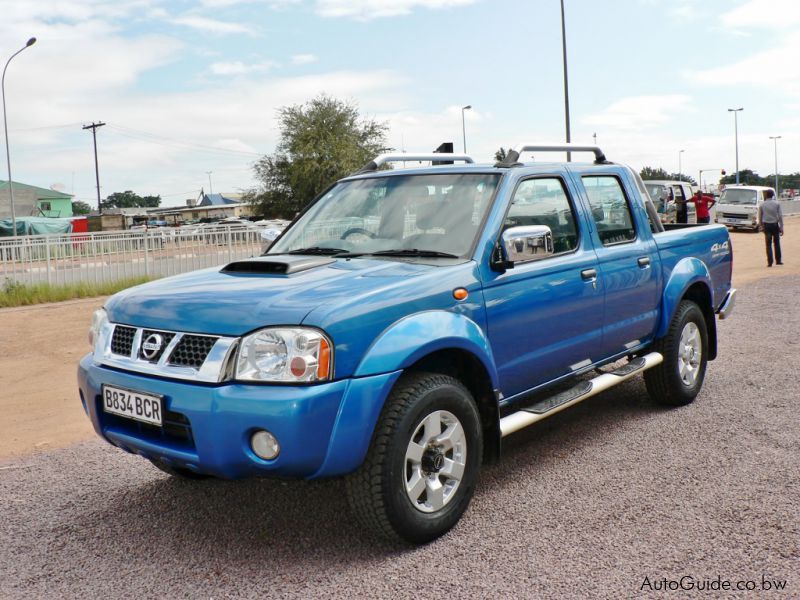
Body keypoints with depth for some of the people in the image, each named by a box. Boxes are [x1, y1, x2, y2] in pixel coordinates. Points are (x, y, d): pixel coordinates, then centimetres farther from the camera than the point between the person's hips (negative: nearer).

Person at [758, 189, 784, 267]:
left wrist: (760, 226, 15)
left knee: (768, 244, 2)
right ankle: (778, 260, 18)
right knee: (777, 243, 13)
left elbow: (760, 216, 4)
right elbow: (780, 216, -4)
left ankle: (770, 262, -2)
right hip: (775, 225, 0)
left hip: (766, 225, 0)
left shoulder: (762, 205, -1)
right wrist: (781, 227, 0)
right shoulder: (777, 203, -3)